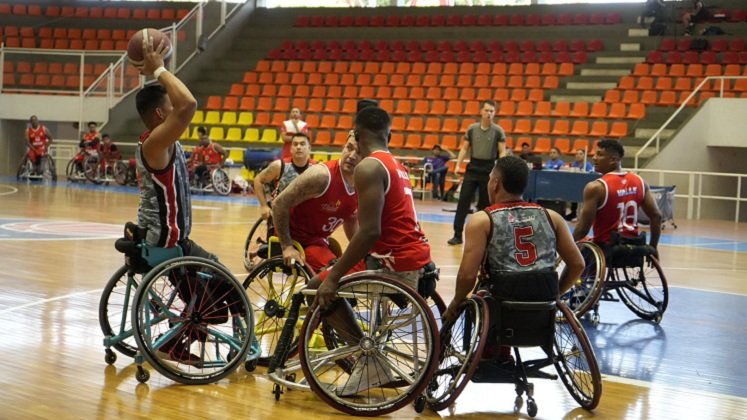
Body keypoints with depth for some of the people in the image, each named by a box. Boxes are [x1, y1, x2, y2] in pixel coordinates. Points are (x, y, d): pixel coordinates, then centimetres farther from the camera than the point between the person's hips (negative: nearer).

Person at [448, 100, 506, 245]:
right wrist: (458, 165, -1)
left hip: (488, 170, -2)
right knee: (463, 200, -4)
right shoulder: (472, 128, 4)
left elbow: (502, 152, -4)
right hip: (473, 168, 2)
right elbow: (464, 148, 10)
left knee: (484, 204, 5)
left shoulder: (498, 131, -3)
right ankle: (457, 235, -1)